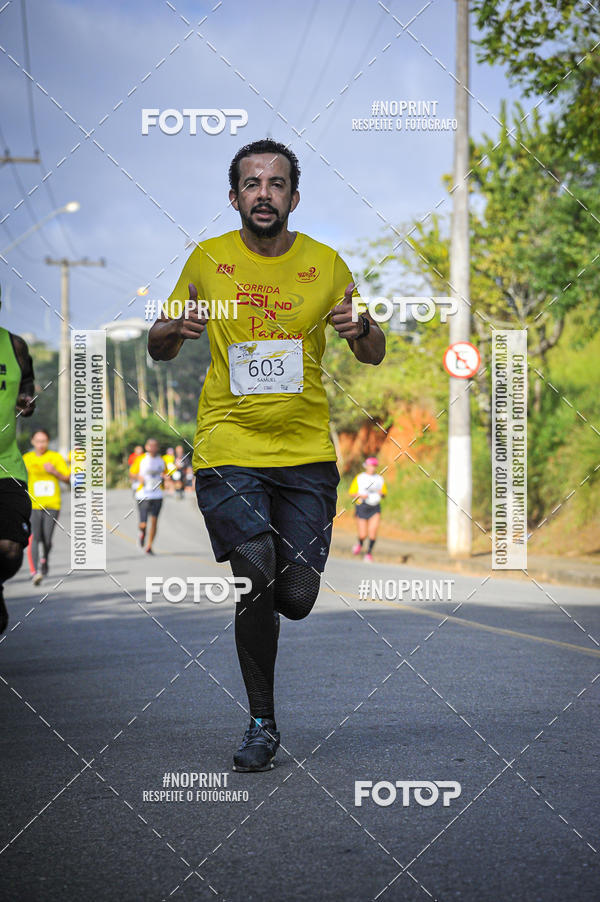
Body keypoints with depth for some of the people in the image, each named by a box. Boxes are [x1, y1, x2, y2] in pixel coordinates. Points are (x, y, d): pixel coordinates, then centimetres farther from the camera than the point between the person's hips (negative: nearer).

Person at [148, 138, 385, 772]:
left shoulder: (325, 264, 4)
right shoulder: (208, 260, 3)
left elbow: (374, 355, 11)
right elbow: (158, 350, 12)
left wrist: (360, 328, -13)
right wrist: (174, 329, -12)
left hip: (307, 451, 1)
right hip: (228, 446, -1)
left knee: (296, 597, -3)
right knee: (257, 570, -19)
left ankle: (253, 594, 36)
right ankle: (261, 721, -3)